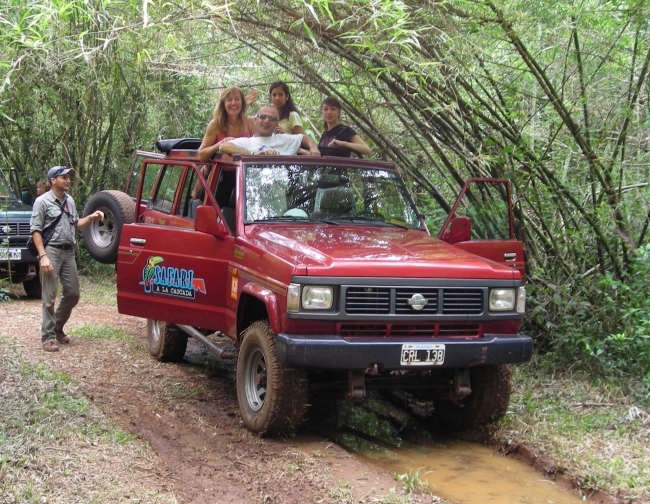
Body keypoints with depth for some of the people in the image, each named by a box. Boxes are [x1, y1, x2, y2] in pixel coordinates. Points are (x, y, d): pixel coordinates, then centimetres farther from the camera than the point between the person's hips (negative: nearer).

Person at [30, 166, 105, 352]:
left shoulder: (69, 200, 13)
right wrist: (43, 256, -18)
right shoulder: (43, 201, -8)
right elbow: (35, 230, -10)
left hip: (68, 252, 7)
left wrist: (91, 217, 5)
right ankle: (48, 338, 1)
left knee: (73, 294, 10)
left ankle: (58, 328, 29)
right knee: (49, 297, -4)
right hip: (51, 251, -7)